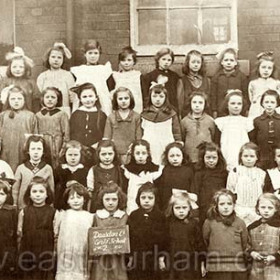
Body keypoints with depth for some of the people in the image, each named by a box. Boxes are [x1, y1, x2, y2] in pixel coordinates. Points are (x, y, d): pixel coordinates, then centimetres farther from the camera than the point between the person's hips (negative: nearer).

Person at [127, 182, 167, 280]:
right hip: (136, 260, 0)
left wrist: (161, 258, -2)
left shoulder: (160, 217, -3)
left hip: (154, 261, 0)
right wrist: (129, 257, -2)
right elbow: (128, 237, 0)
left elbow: (163, 238, 0)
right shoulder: (133, 216, -2)